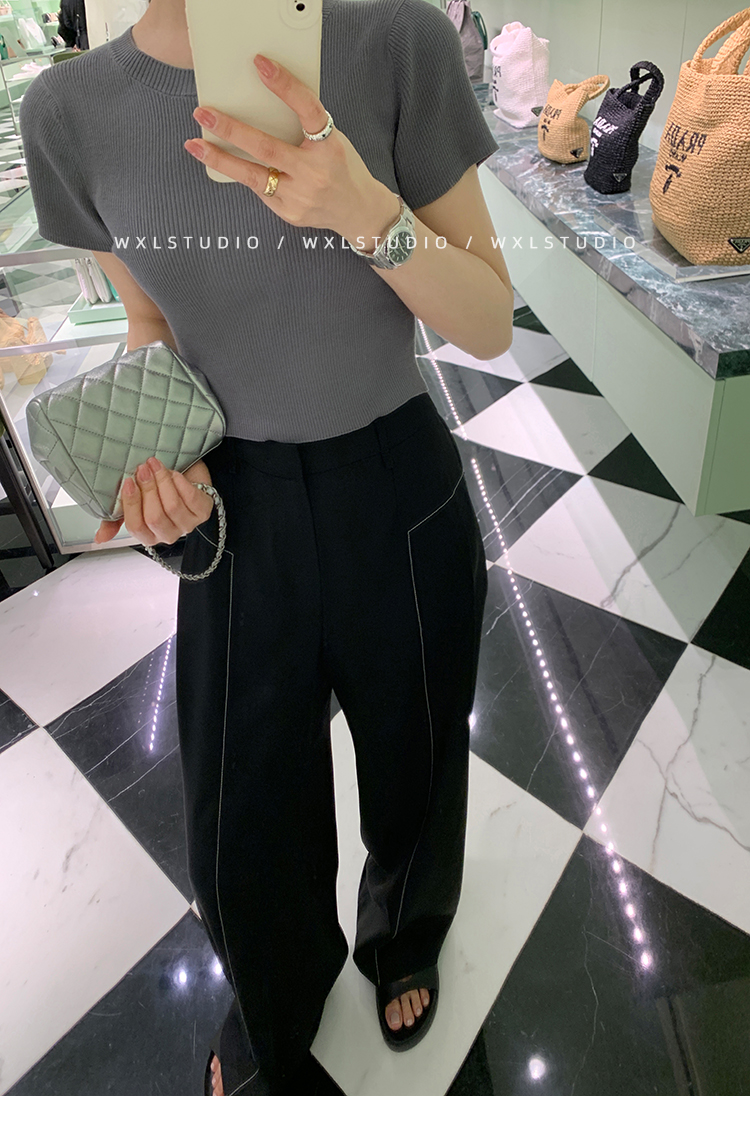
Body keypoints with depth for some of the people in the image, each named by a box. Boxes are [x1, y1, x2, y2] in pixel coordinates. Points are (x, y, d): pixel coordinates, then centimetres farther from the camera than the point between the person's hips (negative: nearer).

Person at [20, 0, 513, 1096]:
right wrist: (163, 453, -11)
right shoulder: (70, 111, -4)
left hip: (398, 493, -1)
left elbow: (491, 328, -11)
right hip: (236, 507, 2)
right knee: (241, 816, 16)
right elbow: (156, 326, 8)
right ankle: (274, 1009, 55)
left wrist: (369, 214, -30)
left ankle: (404, 938, 60)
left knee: (415, 769, 20)